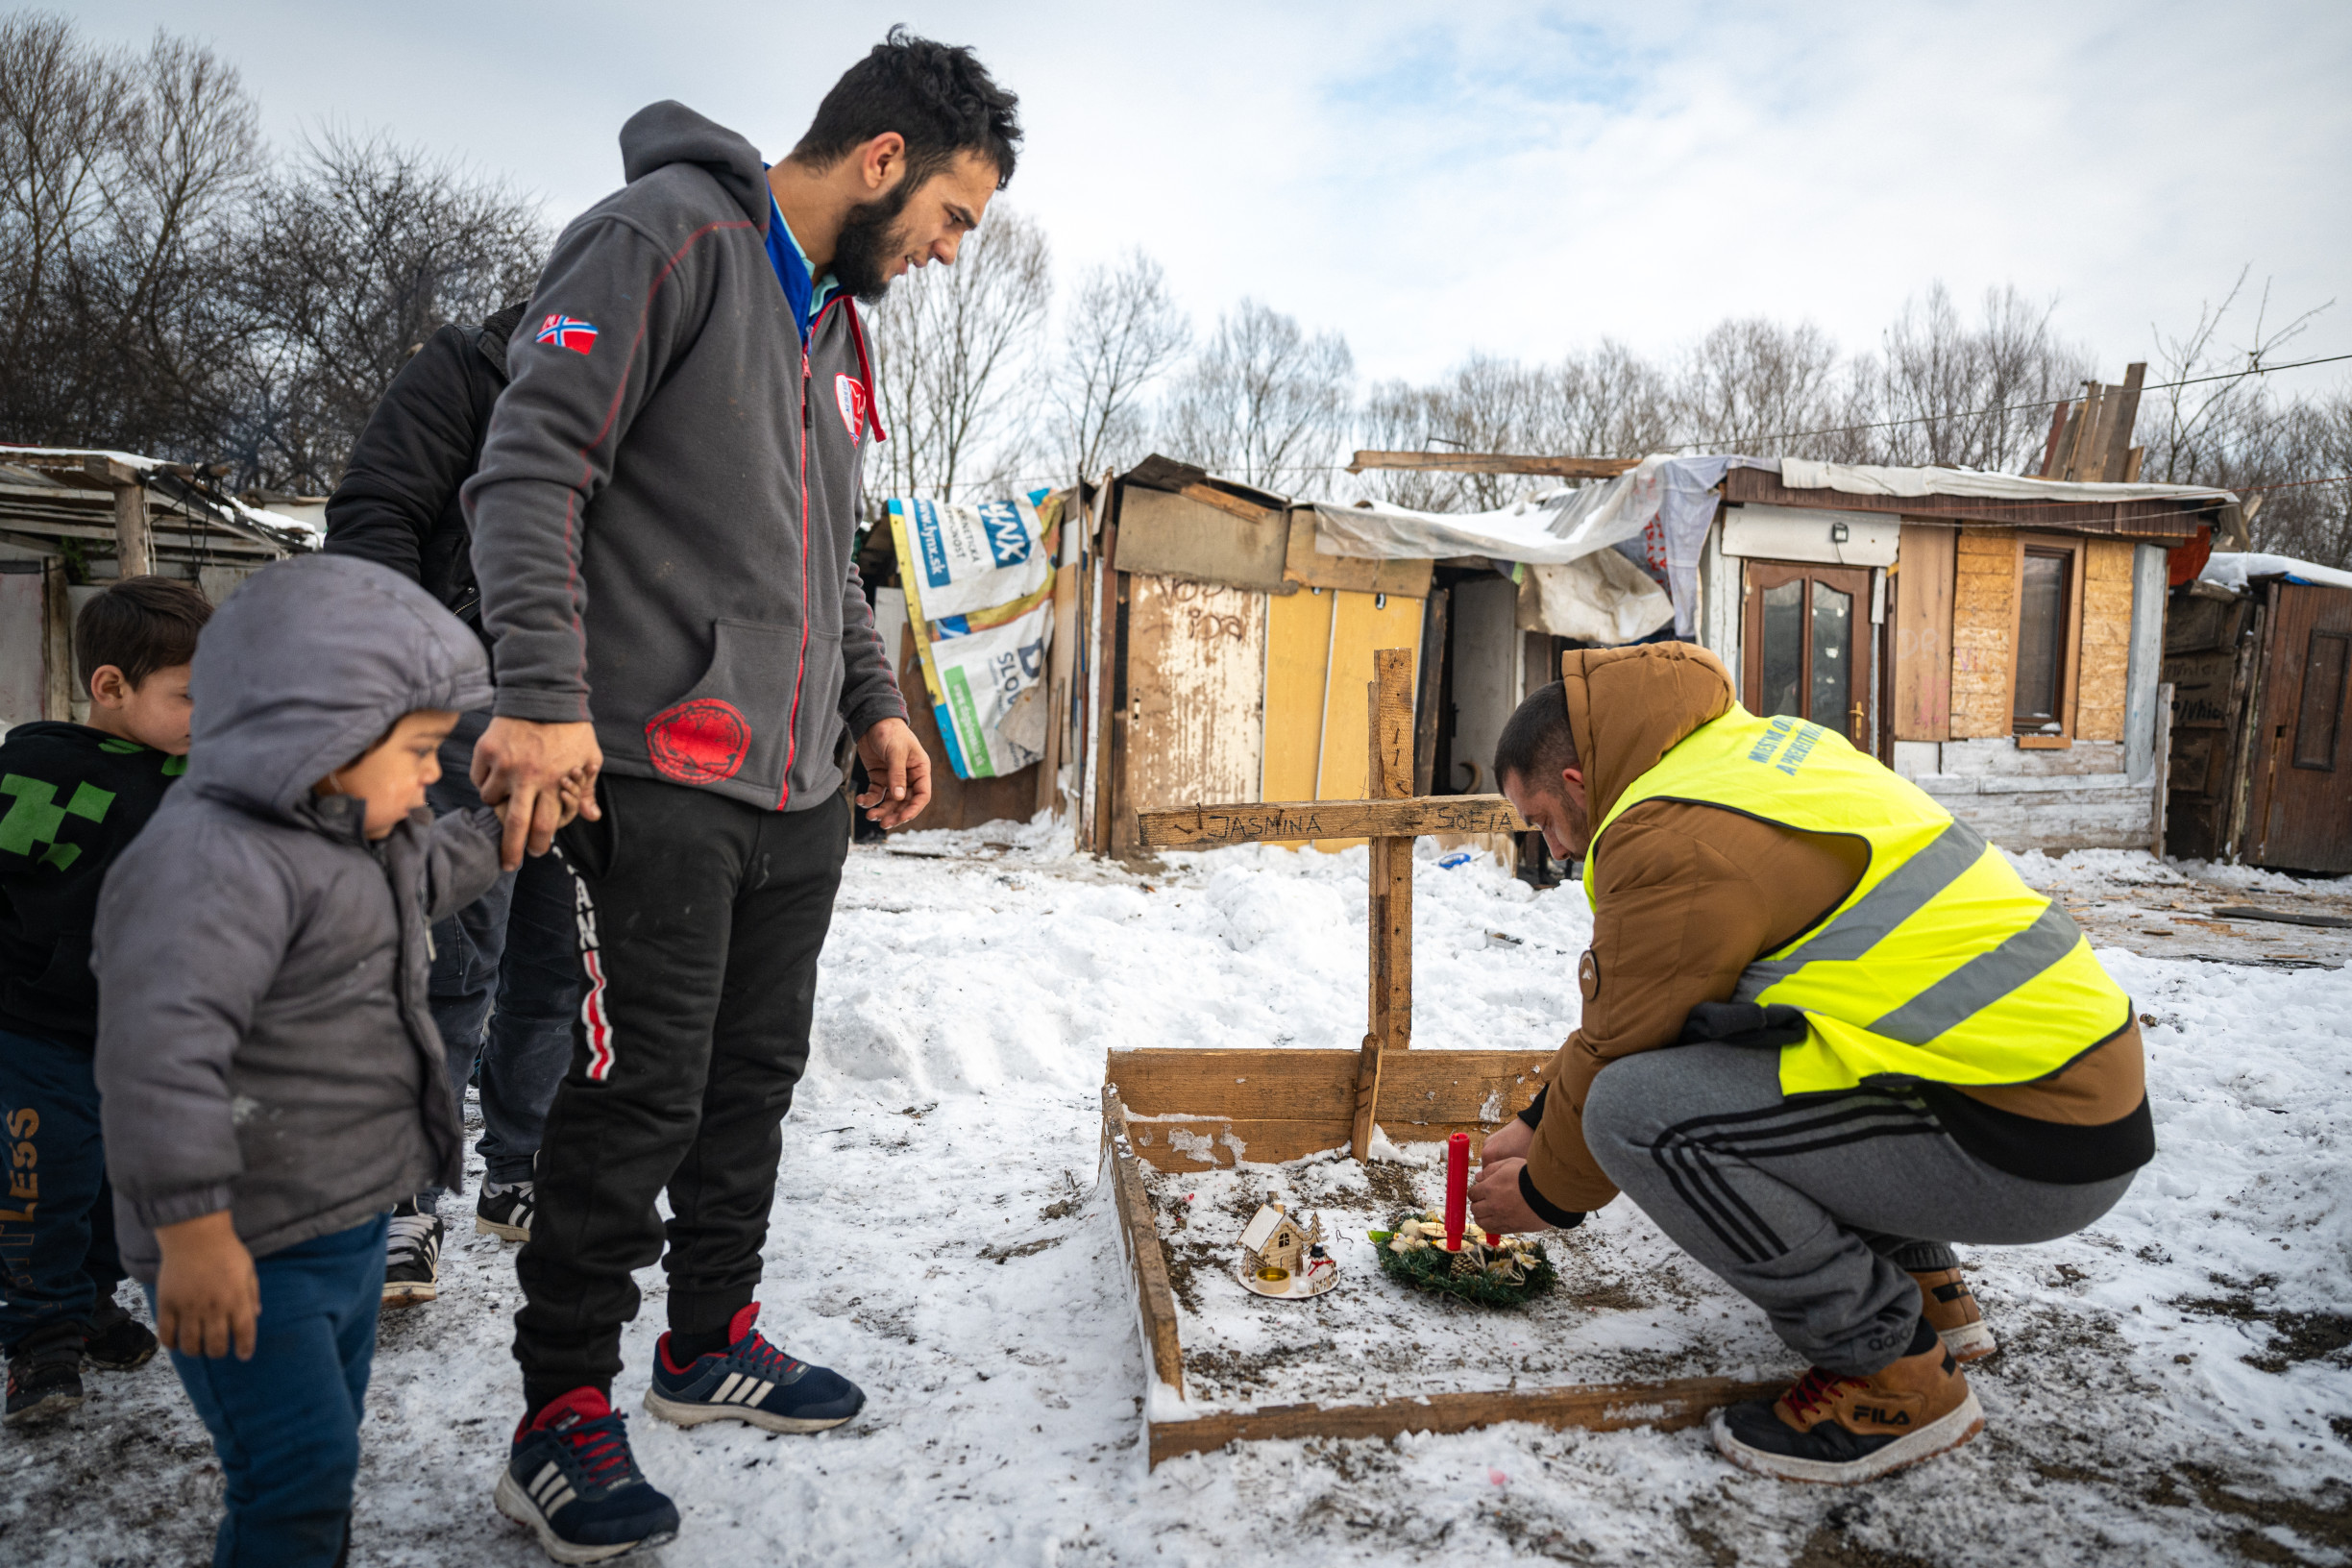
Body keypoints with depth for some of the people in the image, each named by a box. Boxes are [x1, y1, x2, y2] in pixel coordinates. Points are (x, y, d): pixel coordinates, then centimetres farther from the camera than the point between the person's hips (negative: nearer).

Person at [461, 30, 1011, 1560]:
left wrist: (874, 701, 17)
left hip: (801, 787, 9)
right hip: (663, 776, -8)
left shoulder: (837, 318, 21)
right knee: (639, 1097, -4)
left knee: (755, 1077, 14)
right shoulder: (668, 232, -6)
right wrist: (545, 693, -23)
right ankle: (565, 1411, 13)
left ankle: (712, 1341, 31)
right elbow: (532, 466, -14)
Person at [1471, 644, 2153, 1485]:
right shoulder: (1749, 746, 13)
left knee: (1637, 1106, -18)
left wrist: (1546, 1192, 11)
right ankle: (1921, 1281, 24)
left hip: (2029, 1143, -10)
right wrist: (1540, 1124, 24)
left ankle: (1894, 1373, -2)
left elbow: (1622, 1053, -8)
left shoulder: (1674, 840, -18)